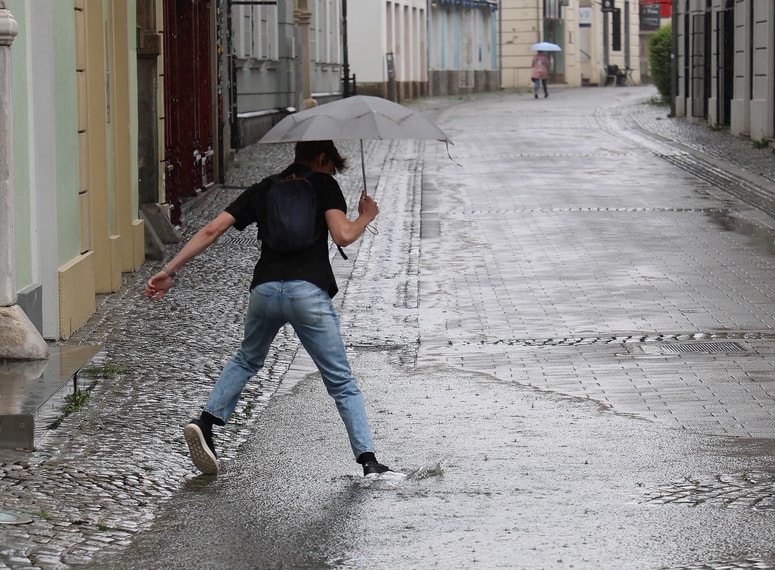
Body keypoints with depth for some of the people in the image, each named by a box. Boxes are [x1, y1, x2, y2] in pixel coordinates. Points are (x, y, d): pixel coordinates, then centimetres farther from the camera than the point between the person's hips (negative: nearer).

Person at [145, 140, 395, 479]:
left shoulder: (262, 190, 20)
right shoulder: (323, 184, 8)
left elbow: (212, 230, 13)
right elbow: (342, 236, -5)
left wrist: (170, 271, 13)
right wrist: (366, 216, 16)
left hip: (264, 290, 4)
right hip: (308, 292, -4)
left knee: (246, 361, 29)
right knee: (341, 383, 4)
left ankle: (205, 423, 13)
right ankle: (368, 460, -3)